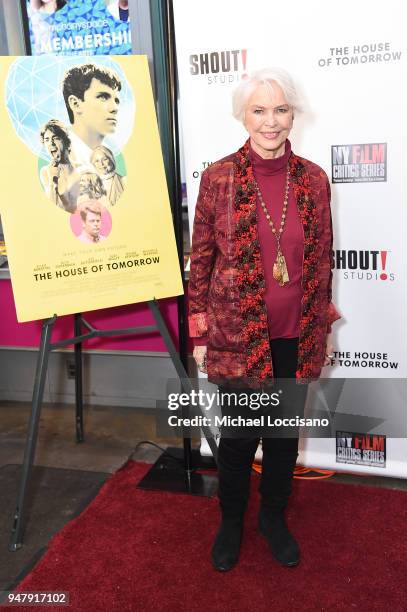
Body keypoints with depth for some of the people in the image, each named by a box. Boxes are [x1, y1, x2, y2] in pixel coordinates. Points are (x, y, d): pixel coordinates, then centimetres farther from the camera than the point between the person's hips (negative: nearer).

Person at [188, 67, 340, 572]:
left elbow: (322, 259, 7)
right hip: (237, 335, -2)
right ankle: (231, 522, 38)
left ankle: (274, 517, 42)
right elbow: (201, 259, -2)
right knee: (238, 436, 12)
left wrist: (324, 327, 9)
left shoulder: (313, 179, 0)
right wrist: (199, 335, -2)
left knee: (285, 431, 17)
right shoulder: (219, 177, -6)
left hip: (296, 337, 3)